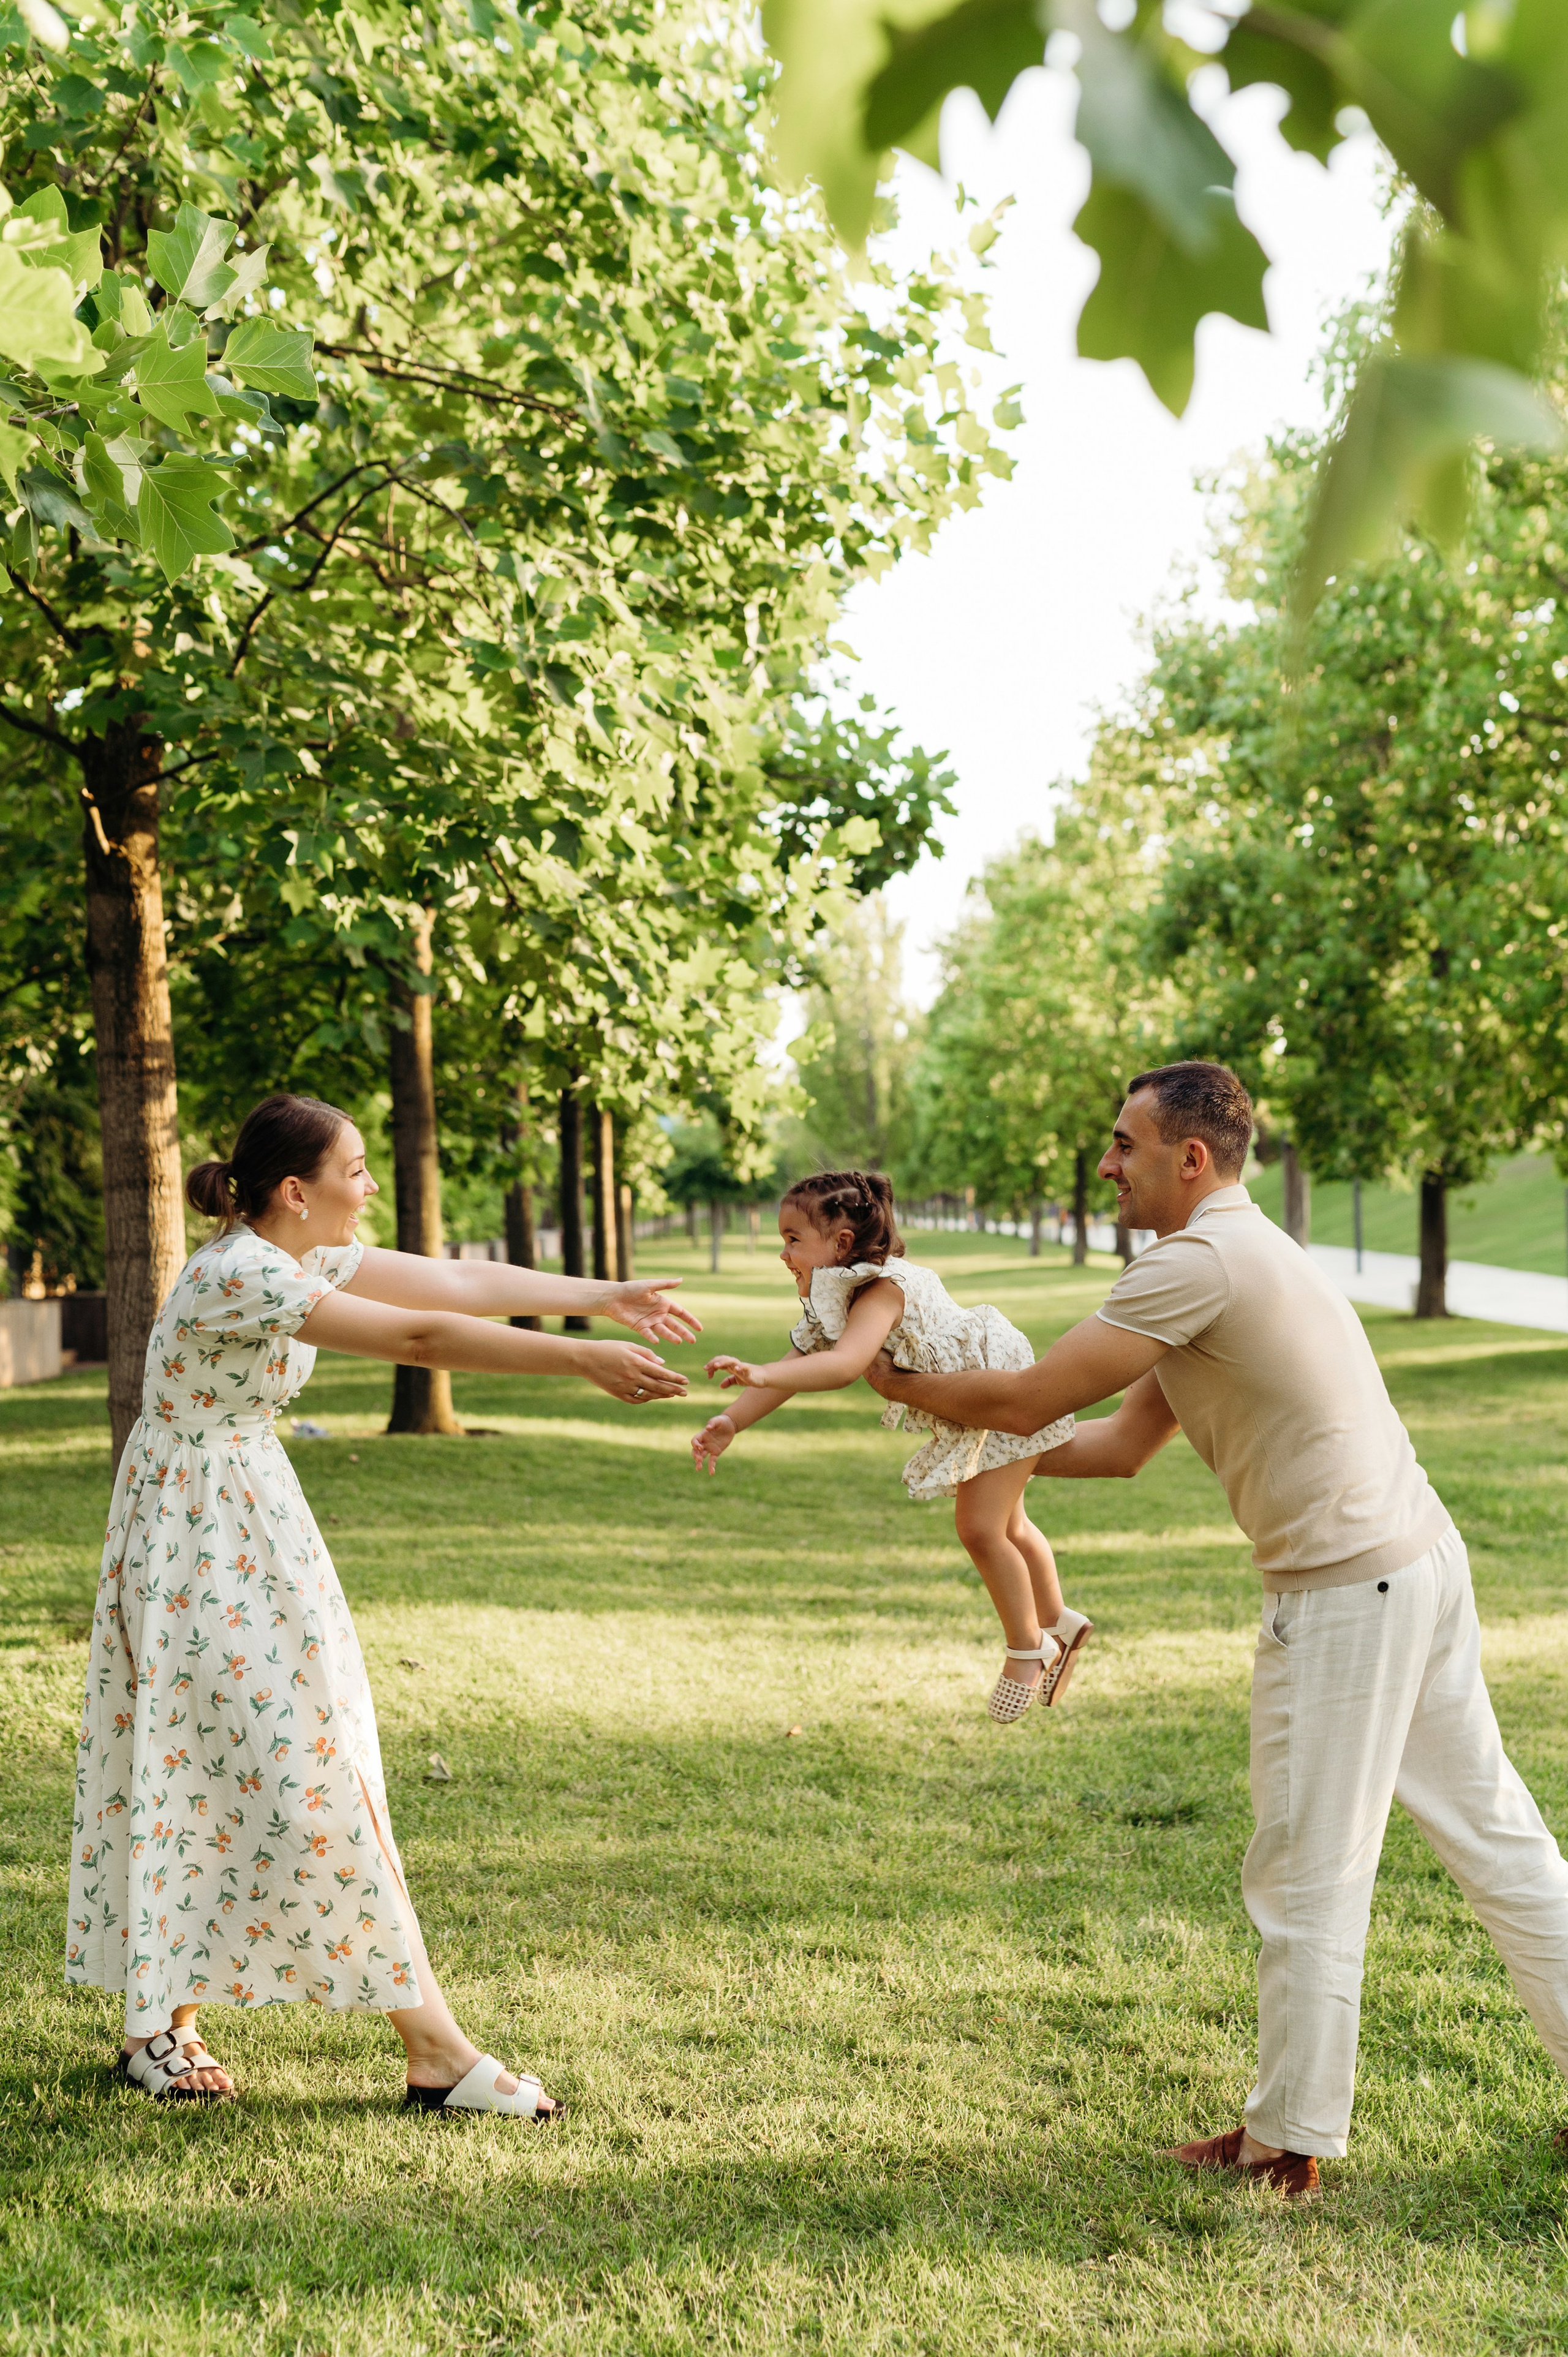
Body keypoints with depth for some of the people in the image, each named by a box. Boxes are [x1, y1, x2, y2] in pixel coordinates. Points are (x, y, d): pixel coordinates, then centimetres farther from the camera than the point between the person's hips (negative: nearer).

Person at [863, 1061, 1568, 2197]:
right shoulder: (1240, 1255, 16)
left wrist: (900, 1380, 1)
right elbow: (1122, 1443, 17)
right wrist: (963, 1436, 12)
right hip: (1420, 1558, 10)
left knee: (1308, 1871, 2)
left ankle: (1292, 2138, 14)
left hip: (1346, 1591, -10)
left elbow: (1028, 1398, -16)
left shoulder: (1203, 1261, -16)